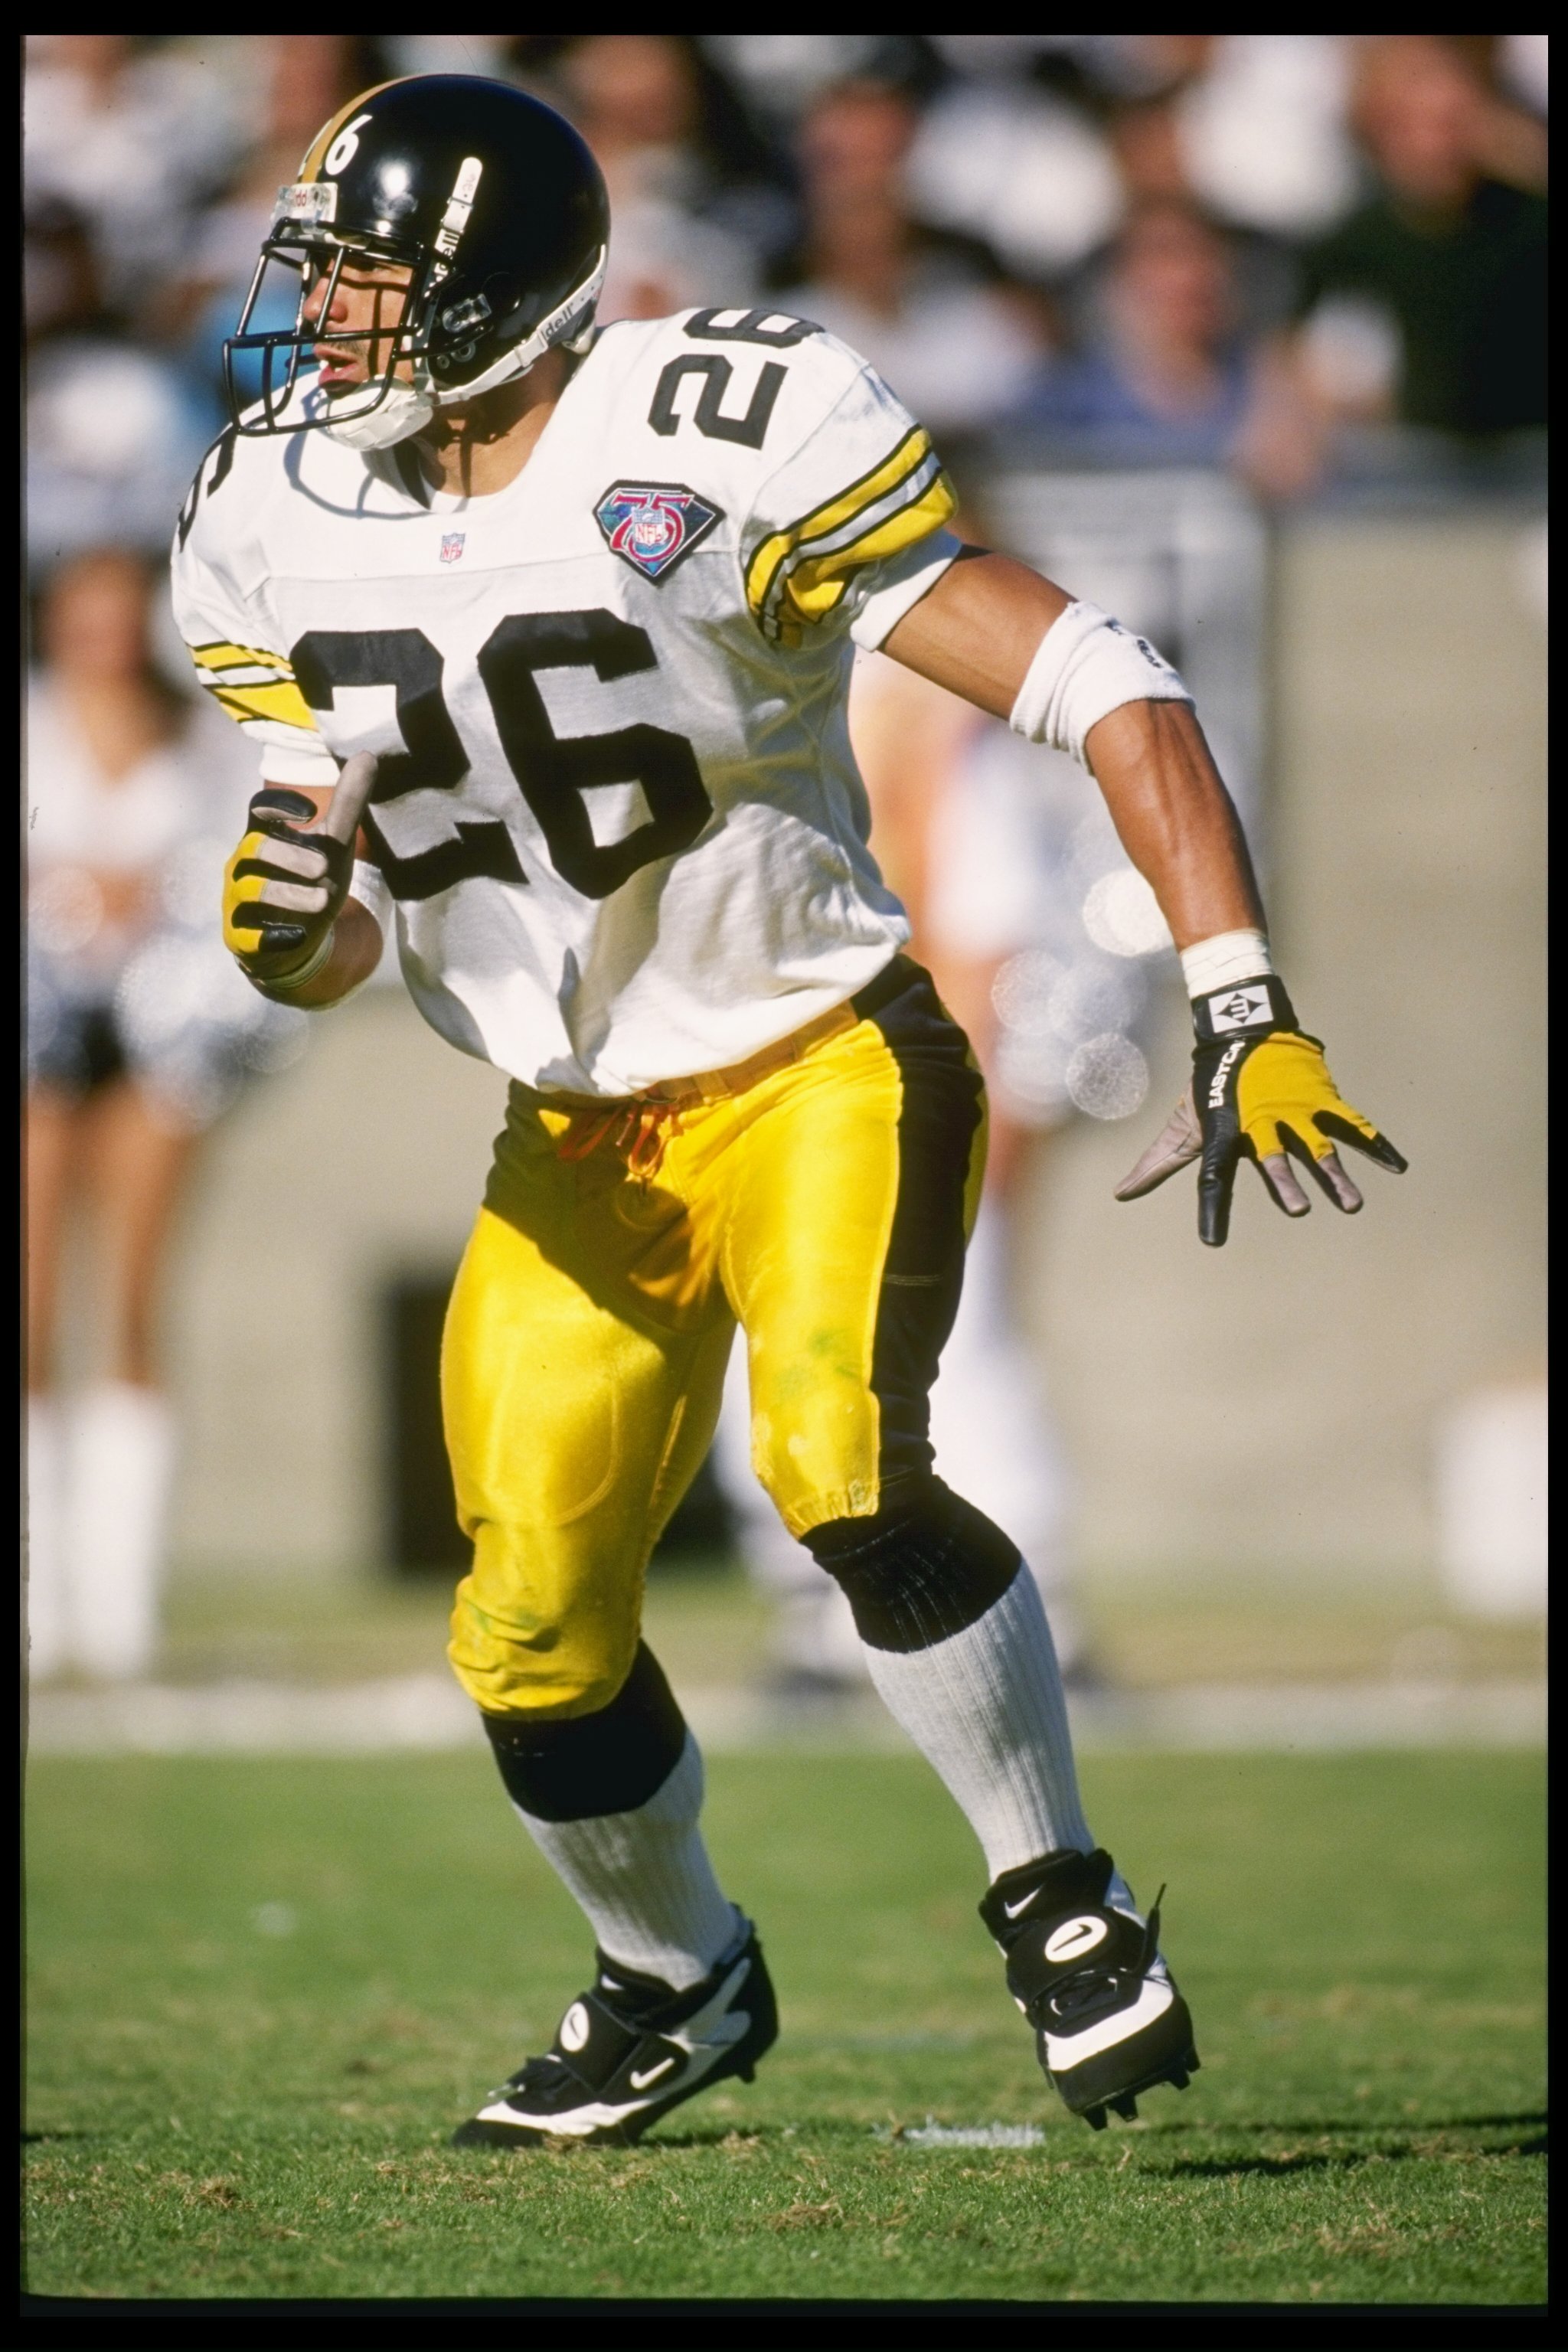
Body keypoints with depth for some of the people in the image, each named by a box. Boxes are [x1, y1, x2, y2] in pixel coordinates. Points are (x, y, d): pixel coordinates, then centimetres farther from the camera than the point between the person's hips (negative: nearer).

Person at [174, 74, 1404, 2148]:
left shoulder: (732, 443, -21)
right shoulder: (279, 526, -4)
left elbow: (1097, 692, -21)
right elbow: (335, 939, 3)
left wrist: (1246, 1020, -26)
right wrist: (290, 933, -23)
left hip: (819, 1066, -5)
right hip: (578, 1138, 5)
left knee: (840, 1467, -29)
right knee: (537, 1641, 4)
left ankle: (1062, 1903, -9)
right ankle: (681, 1990, 32)